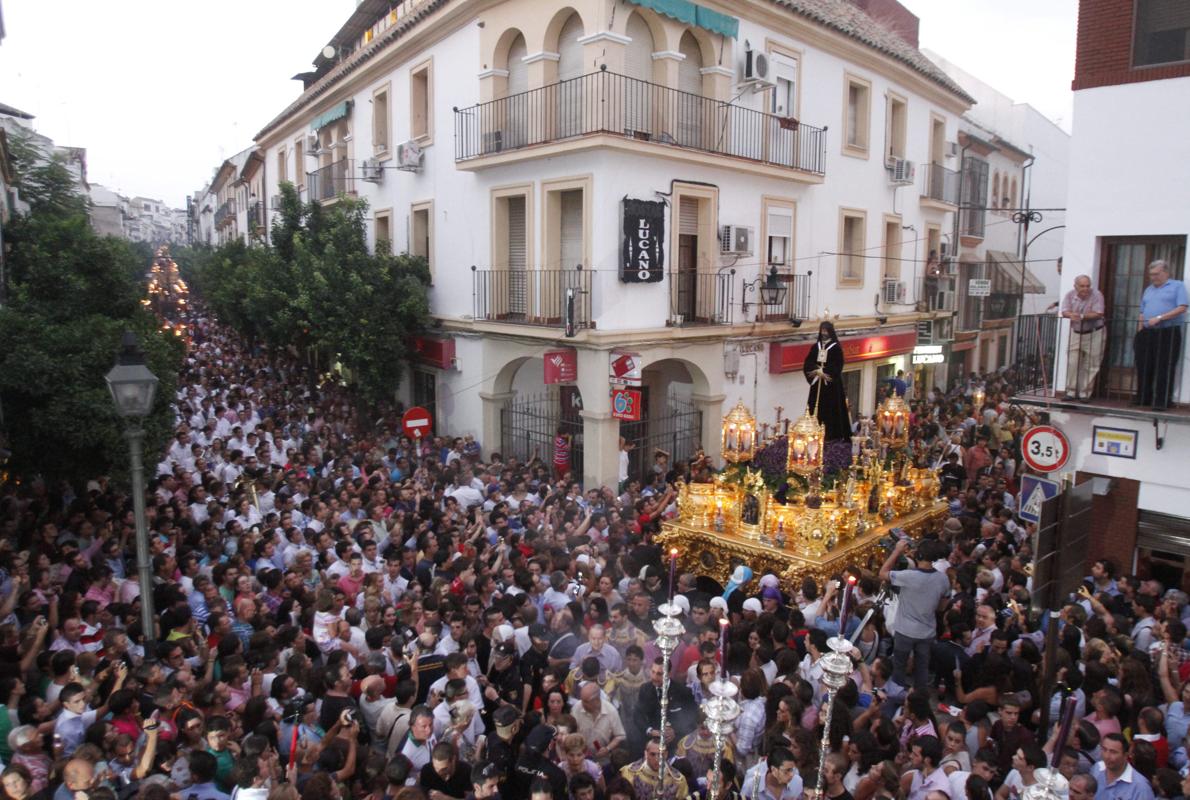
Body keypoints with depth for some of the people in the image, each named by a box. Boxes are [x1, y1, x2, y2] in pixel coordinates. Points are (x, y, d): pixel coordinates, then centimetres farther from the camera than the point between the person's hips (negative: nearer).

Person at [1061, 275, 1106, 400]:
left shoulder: (1096, 295, -13)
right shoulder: (1070, 295, -2)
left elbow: (1098, 314, -21)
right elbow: (1065, 312, -9)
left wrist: (1081, 316, -27)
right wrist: (1071, 315, -31)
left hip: (1094, 334, -3)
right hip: (1076, 333, 3)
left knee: (1090, 366, -1)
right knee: (1072, 364, 1)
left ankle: (1085, 394, 7)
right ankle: (1071, 392, 9)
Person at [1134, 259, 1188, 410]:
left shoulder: (1177, 286, 2)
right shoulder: (1148, 289, 19)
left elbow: (1182, 308, -10)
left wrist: (1159, 318, -17)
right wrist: (1139, 332, 11)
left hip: (1169, 333, -5)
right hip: (1148, 333, 5)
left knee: (1164, 369, -5)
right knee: (1144, 367, 5)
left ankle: (1162, 401, -1)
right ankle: (1143, 398, 14)